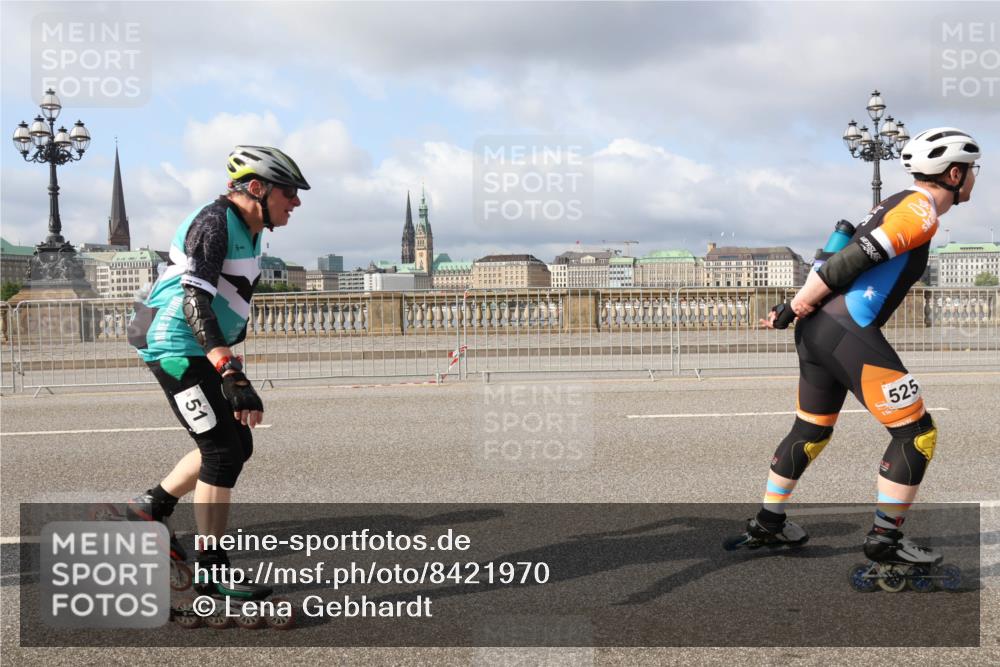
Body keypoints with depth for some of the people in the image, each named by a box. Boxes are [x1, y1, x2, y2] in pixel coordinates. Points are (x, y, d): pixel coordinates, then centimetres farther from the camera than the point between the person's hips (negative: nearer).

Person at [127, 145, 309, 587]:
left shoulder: (249, 230, 11)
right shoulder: (215, 223, -19)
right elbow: (194, 302, -28)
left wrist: (230, 364, 27)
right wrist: (232, 375, -36)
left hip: (201, 352, 10)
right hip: (178, 349, -10)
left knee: (237, 447, 12)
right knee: (223, 453, -10)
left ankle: (151, 507, 27)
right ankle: (211, 567, 1)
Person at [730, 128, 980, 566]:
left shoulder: (899, 204, 21)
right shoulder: (922, 211, -9)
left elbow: (849, 262, 18)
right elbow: (853, 261, -15)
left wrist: (796, 307, 14)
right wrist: (797, 306, -9)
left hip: (815, 330, 10)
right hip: (849, 333, -10)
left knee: (811, 432, 21)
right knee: (917, 434, 0)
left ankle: (767, 524, 30)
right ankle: (885, 537, 8)